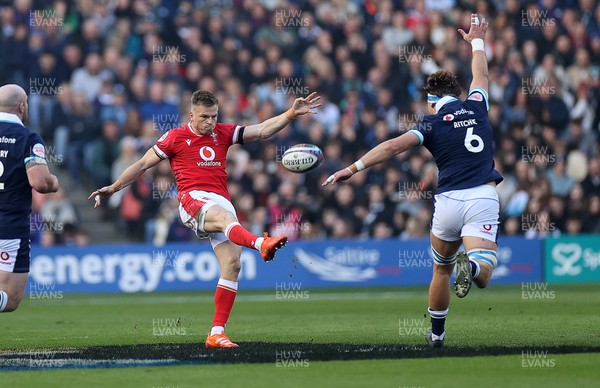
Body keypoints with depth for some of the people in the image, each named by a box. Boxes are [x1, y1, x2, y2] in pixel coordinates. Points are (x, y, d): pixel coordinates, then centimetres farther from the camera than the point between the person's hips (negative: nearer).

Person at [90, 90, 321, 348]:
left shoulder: (223, 133, 19)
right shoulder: (175, 137, 9)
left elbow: (262, 130, 17)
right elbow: (143, 164, 15)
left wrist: (292, 113, 5)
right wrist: (113, 188, 12)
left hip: (222, 201, 5)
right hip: (192, 200, -5)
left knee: (232, 264, -10)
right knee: (223, 216, -39)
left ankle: (216, 333, -8)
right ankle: (261, 244, -71)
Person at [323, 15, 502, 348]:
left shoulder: (432, 123, 3)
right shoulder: (476, 107, 12)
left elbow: (393, 147, -11)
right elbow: (481, 77, 34)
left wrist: (354, 168, -12)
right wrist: (477, 41, 51)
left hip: (449, 200, -1)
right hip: (483, 198, 1)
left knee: (441, 269, 22)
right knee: (483, 276, -13)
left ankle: (437, 333, 28)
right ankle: (472, 266, -47)